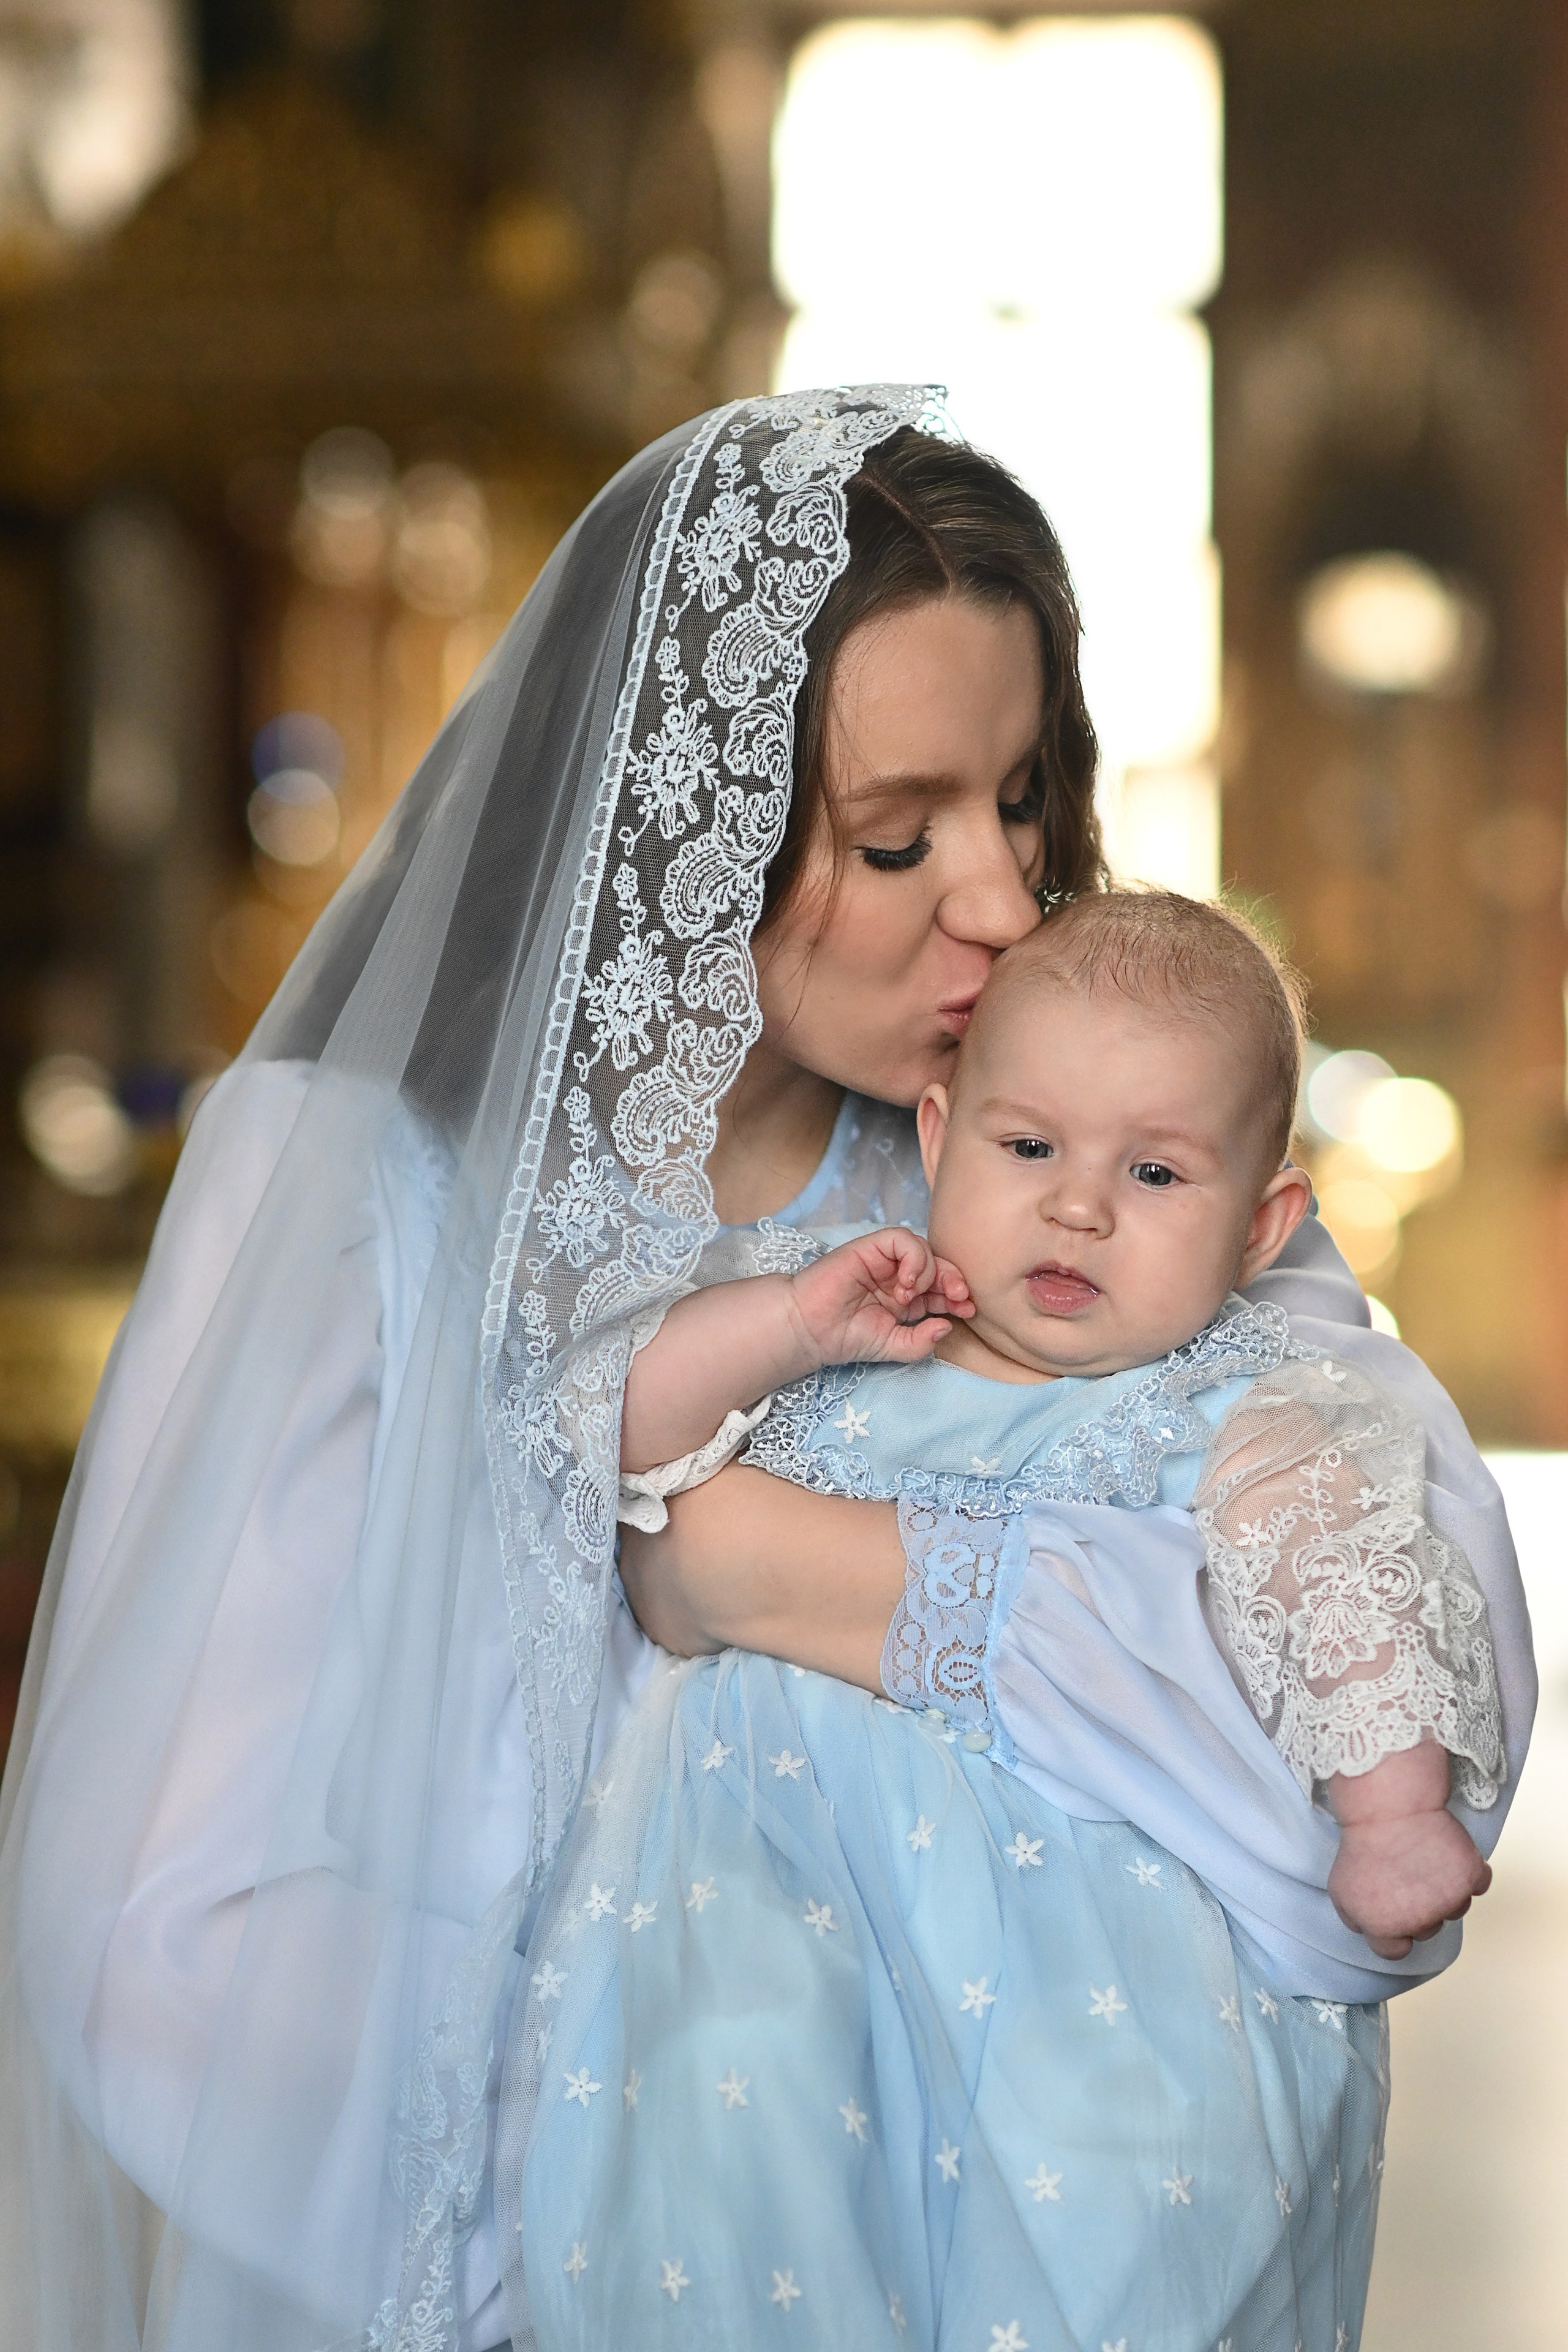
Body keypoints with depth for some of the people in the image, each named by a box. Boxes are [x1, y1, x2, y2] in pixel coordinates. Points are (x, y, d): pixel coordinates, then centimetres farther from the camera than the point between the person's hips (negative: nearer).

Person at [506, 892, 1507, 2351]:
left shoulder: (1236, 1427, 5)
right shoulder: (853, 1359, 15)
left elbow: (1354, 1589, -5)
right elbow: (636, 1434, 13)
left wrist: (1395, 1818, -16)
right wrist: (790, 1321, -1)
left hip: (1093, 1868, -2)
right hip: (791, 1838, 3)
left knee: (1113, 2144, -25)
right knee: (722, 2072, -23)